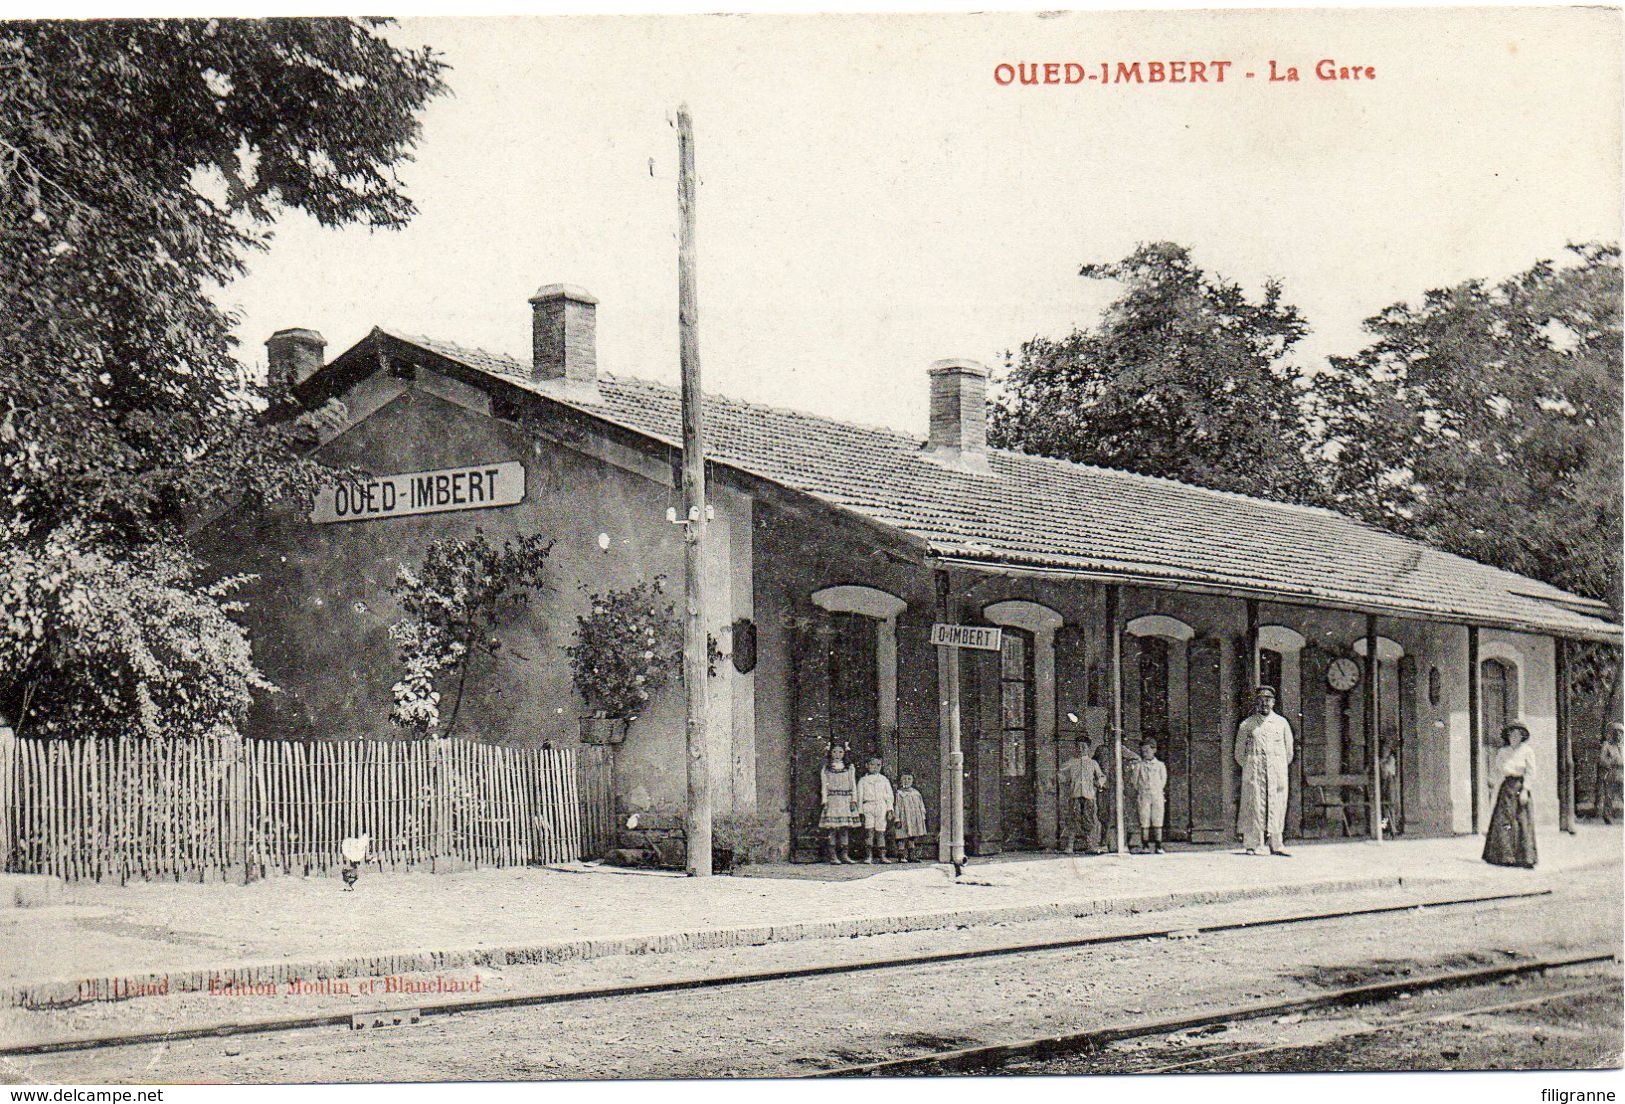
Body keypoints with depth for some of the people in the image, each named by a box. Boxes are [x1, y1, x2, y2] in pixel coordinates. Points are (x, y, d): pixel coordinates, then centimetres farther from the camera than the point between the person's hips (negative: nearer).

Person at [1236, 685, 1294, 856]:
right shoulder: (1246, 725, 7)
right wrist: (1249, 767, 10)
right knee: (1253, 806, -6)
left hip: (1277, 772, 2)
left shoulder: (1281, 723, 11)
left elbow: (1288, 752, 18)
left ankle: (1275, 844, -2)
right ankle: (1251, 845, -5)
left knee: (1276, 807, -3)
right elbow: (1239, 753, 13)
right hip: (1253, 773, -1)